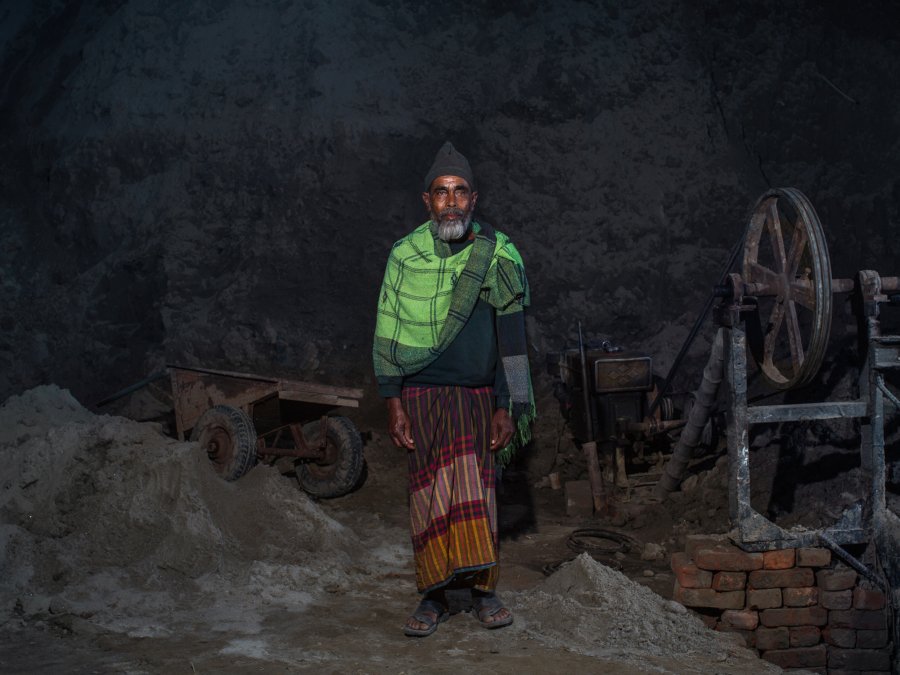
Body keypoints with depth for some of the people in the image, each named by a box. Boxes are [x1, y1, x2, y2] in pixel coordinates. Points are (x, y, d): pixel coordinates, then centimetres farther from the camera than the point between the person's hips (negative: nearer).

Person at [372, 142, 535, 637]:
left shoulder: (498, 256, 2)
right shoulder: (405, 255, 1)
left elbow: (510, 338, 5)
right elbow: (387, 335, 4)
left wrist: (506, 406, 1)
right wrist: (394, 404, -2)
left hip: (477, 394, 0)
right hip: (422, 393, 0)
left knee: (475, 485, -5)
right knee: (428, 492, -1)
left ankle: (482, 587, 5)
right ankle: (433, 596, 6)